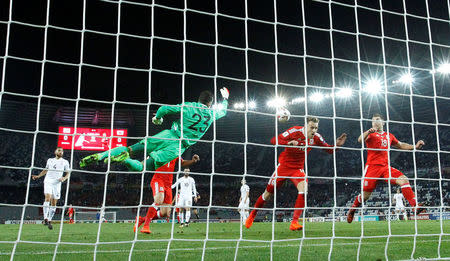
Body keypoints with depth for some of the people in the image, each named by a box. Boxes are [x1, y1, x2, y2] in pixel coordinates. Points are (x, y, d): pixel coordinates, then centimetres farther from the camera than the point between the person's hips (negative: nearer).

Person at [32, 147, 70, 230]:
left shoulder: (65, 162, 10)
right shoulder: (50, 160, 15)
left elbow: (68, 173, 8)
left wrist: (64, 178, -11)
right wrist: (38, 176, 16)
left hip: (57, 183, 0)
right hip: (48, 181, 0)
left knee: (54, 203, 0)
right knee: (47, 198, -20)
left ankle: (49, 221, 9)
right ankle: (45, 219, -24)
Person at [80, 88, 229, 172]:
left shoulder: (189, 106, 5)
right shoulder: (211, 114, 9)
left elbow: (165, 108, 0)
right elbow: (223, 111, 32)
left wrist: (158, 117, 21)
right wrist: (225, 99, 52)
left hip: (169, 135, 1)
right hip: (179, 147, -1)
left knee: (132, 150, 4)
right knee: (144, 167, -6)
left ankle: (99, 156, -16)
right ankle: (124, 159, -38)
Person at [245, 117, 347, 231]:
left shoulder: (316, 137, -7)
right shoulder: (295, 131, -20)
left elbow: (329, 150, 4)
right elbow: (274, 140, -23)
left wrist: (336, 145, -17)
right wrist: (288, 143, -40)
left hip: (298, 168, 3)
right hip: (284, 166, -2)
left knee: (303, 190, -26)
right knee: (268, 193, 5)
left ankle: (294, 222, -20)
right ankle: (252, 215, 29)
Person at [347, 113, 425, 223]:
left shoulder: (389, 136, 18)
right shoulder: (371, 134, 4)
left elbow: (401, 145, 29)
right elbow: (360, 140, -17)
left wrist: (415, 146, 17)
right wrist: (369, 131, -35)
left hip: (385, 167, 4)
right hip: (372, 167, -4)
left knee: (404, 180, -18)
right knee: (365, 195, -3)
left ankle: (415, 206, -21)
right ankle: (352, 210, 22)